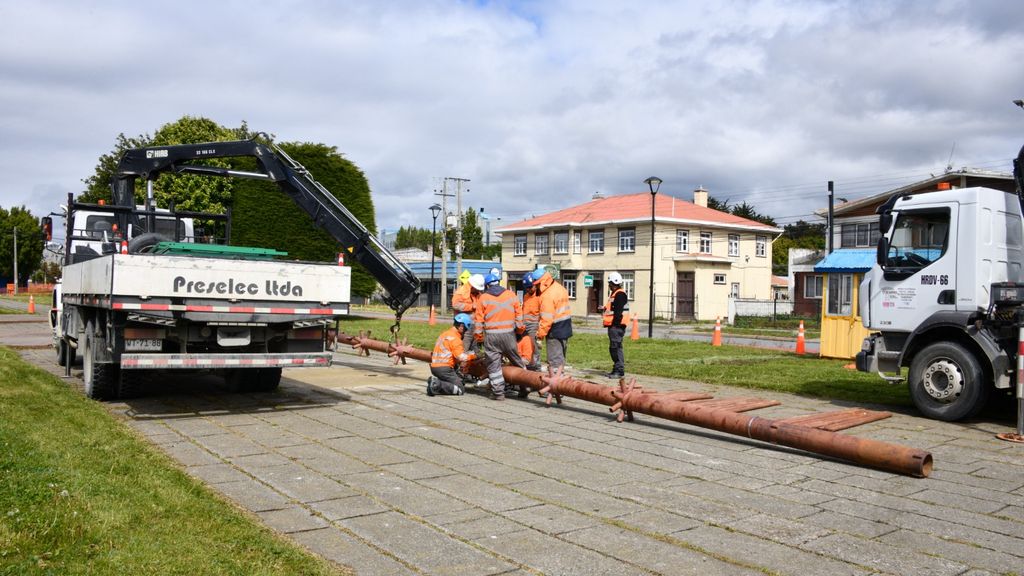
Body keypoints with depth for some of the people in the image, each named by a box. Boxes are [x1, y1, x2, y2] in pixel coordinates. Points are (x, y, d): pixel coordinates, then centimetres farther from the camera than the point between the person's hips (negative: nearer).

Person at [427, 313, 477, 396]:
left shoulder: (445, 334, 17)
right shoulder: (455, 338, -13)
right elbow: (461, 357, -18)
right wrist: (473, 355, 0)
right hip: (444, 369, -9)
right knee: (461, 390, -5)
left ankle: (435, 382, 2)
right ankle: (438, 385, -18)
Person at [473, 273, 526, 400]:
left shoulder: (484, 298, 0)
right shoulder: (511, 295, 6)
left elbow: (478, 319, -1)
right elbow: (519, 315, 7)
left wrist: (478, 336, 7)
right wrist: (520, 331, 17)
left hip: (491, 336, -2)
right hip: (509, 334, 2)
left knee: (494, 365, 5)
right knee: (517, 361, 16)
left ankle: (498, 392, 5)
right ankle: (525, 386, 20)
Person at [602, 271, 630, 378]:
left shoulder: (620, 294, -14)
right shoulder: (614, 294, 20)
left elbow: (618, 312, -20)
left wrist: (615, 325, -21)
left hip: (616, 326, -11)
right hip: (613, 326, 11)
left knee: (616, 347, -10)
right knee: (613, 348, 14)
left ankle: (619, 371, -7)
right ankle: (616, 370, 21)